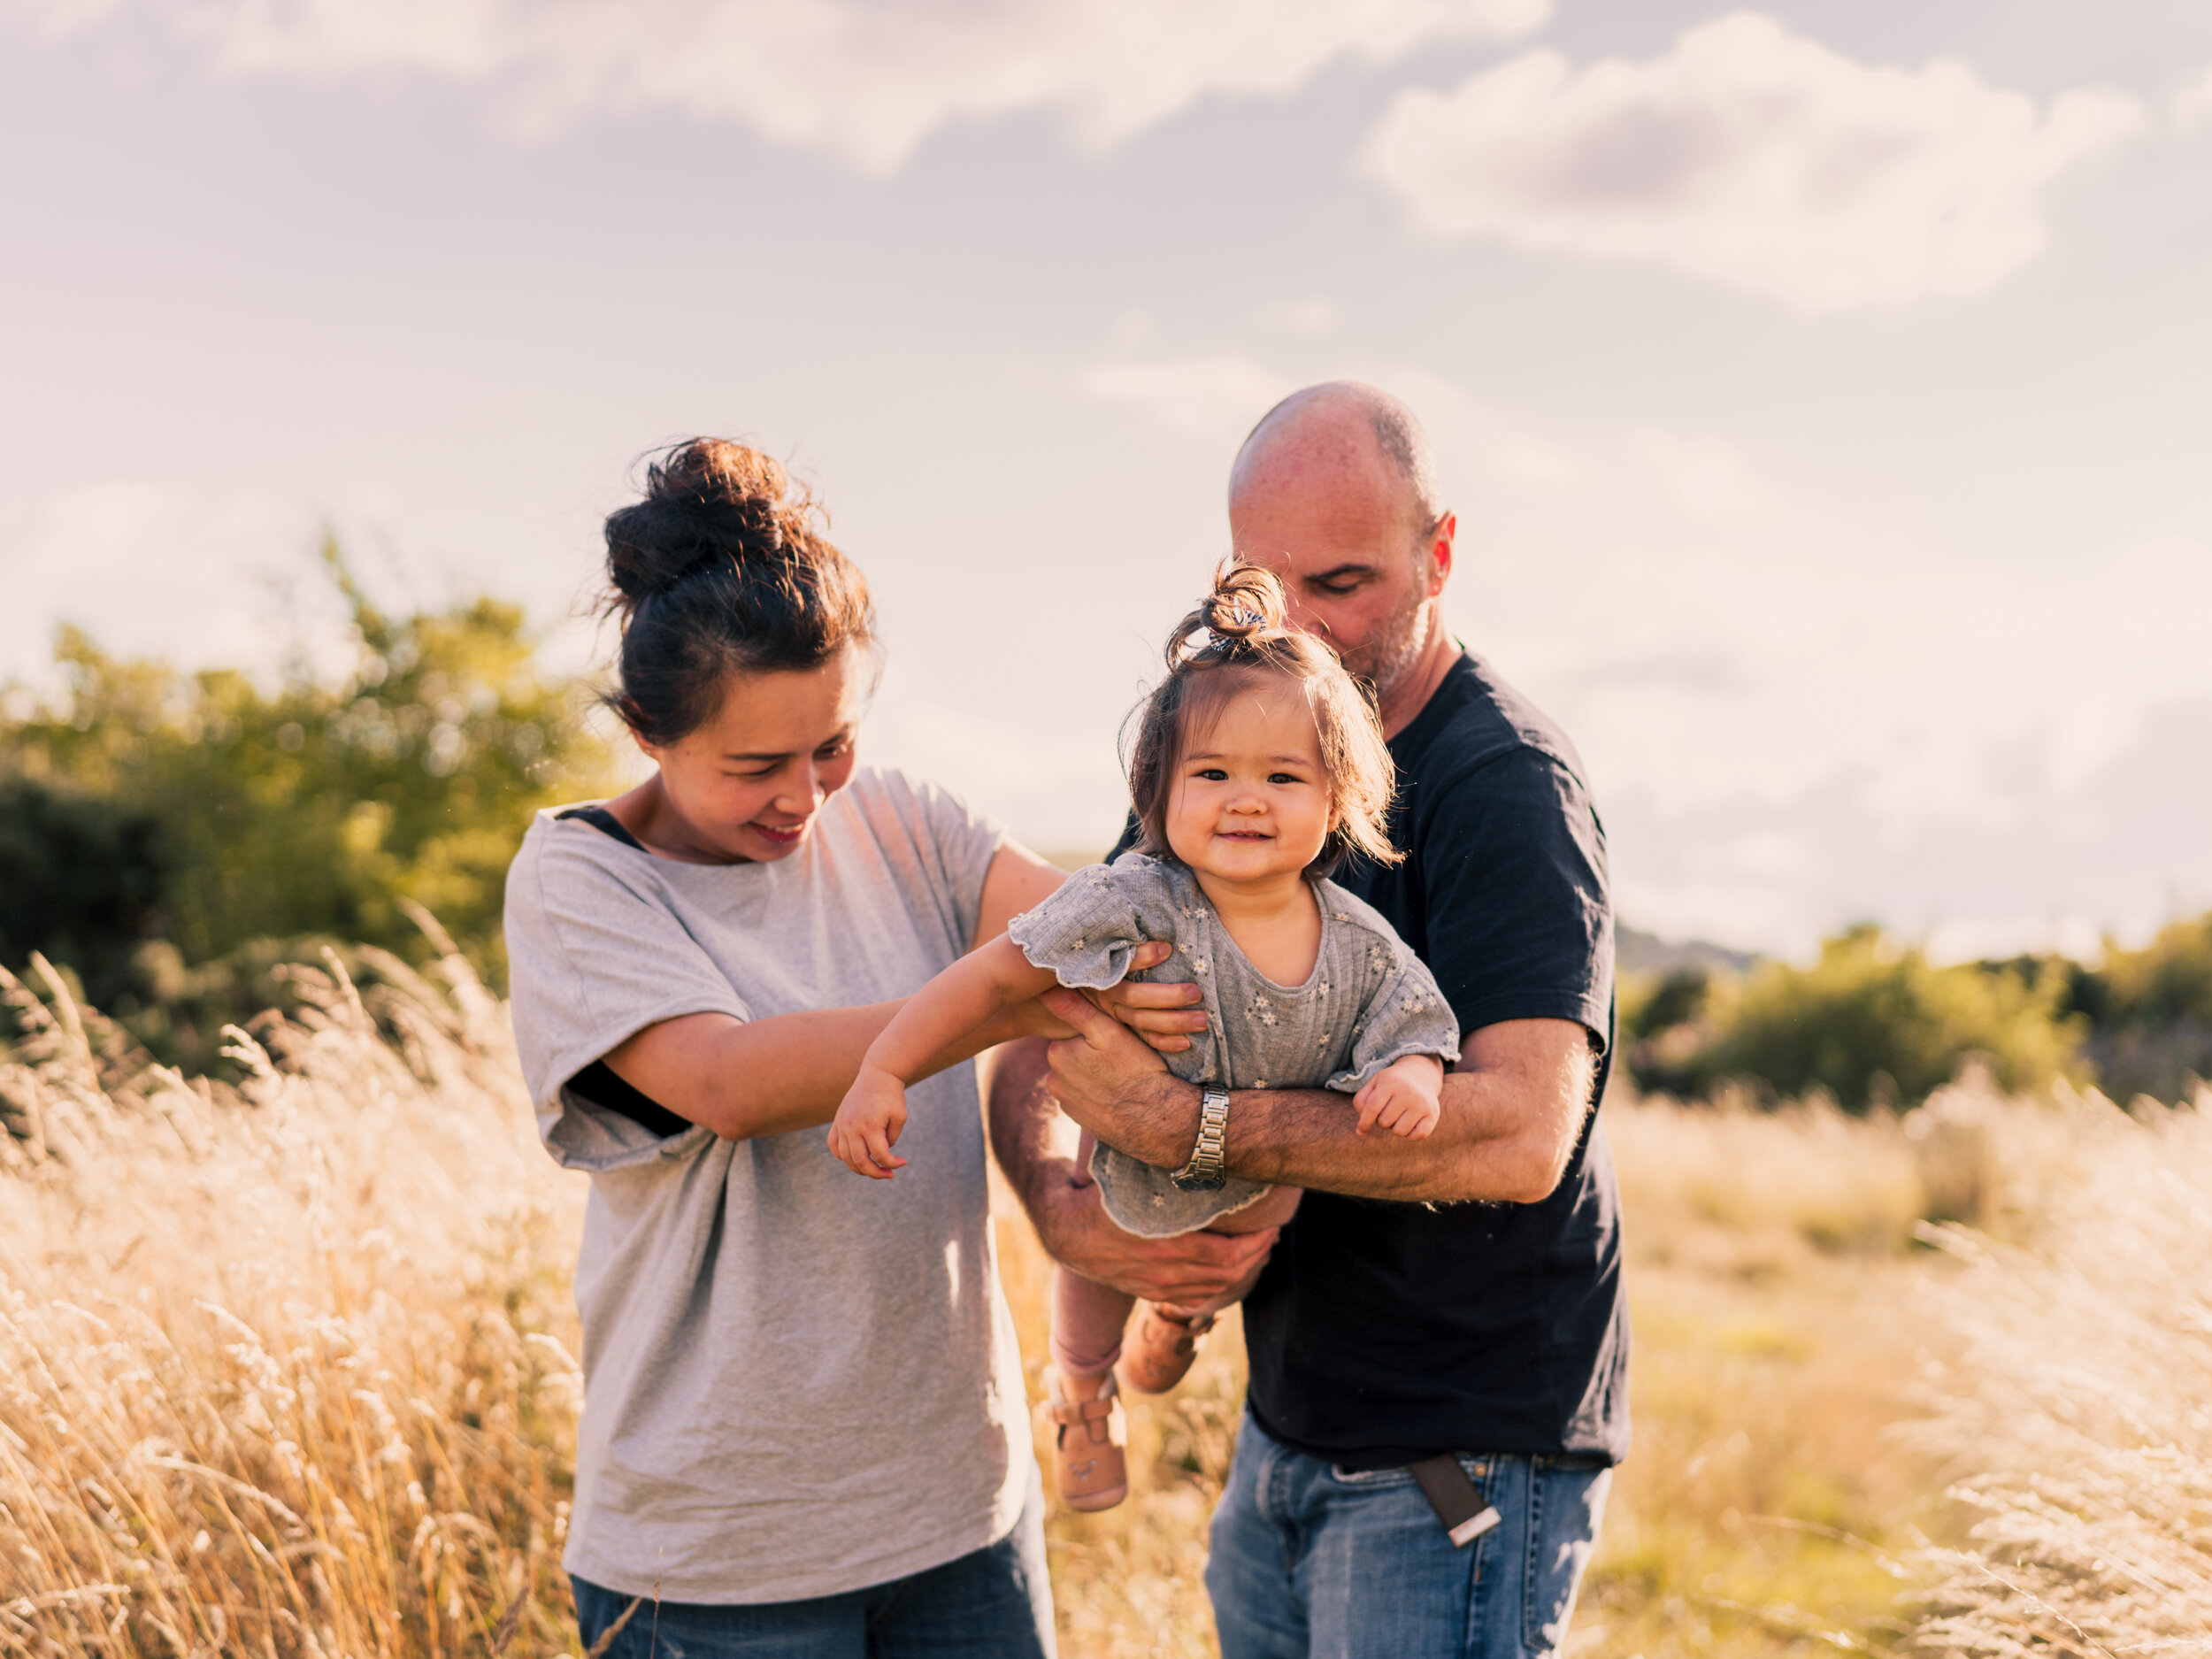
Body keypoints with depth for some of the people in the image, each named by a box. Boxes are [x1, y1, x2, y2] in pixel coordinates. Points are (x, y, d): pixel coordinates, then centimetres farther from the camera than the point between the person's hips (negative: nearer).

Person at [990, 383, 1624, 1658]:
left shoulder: (1505, 783, -17)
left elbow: (1520, 1135, -29)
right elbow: (1040, 1031, 5)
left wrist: (1189, 1125, -30)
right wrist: (1055, 1199, -16)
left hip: (1470, 1446, -7)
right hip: (1288, 1426, 7)